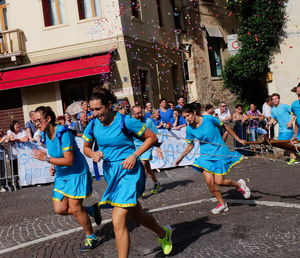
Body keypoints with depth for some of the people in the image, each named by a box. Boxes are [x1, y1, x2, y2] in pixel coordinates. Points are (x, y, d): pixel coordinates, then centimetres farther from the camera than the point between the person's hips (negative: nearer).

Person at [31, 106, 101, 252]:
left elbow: (69, 160, -27)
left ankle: (91, 238, 18)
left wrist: (46, 158, -26)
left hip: (76, 173, -8)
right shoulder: (46, 135, 2)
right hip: (61, 175, 8)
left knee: (75, 209, -3)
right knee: (60, 209, 3)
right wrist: (53, 166, 0)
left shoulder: (63, 134, -24)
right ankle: (92, 210, 24)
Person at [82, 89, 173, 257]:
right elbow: (86, 147, 14)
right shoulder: (93, 125, -1)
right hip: (110, 172, 7)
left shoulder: (125, 121, -16)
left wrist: (134, 155, -18)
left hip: (128, 171, -7)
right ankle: (164, 233, 49)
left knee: (118, 222, -14)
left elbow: (152, 137, -8)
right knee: (137, 215, 22)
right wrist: (93, 154, -9)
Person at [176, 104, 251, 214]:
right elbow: (190, 145, 10)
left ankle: (239, 184, 22)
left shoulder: (209, 119, -16)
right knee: (209, 182, -6)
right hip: (206, 156, 4)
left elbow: (225, 126, -1)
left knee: (219, 182, -7)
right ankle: (222, 203, 16)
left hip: (220, 153, -4)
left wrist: (238, 139, 5)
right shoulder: (189, 129, -5)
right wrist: (180, 158, 7)